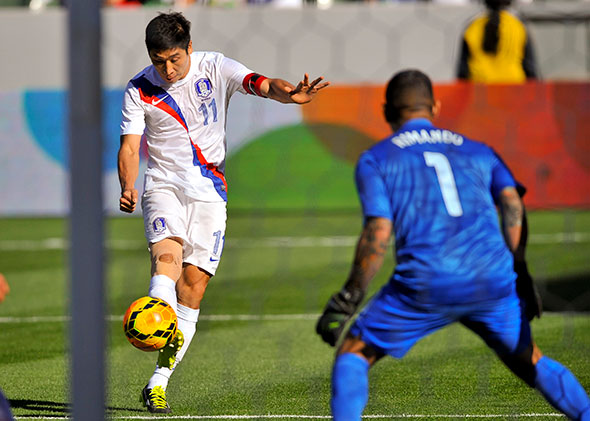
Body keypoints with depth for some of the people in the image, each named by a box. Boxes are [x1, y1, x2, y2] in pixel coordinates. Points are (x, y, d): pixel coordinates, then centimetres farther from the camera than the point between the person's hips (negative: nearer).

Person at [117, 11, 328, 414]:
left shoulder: (214, 68, -5)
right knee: (167, 256, -28)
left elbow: (258, 83, -21)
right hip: (164, 187, 0)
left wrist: (286, 93, -44)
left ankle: (158, 384, 4)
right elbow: (130, 146, -4)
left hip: (210, 192, 0)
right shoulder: (139, 90, -2)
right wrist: (127, 187, -24)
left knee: (194, 283, -3)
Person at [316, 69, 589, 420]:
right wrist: (518, 272, 4)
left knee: (353, 354, 12)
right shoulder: (477, 151, 23)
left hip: (426, 284, -3)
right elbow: (512, 202, 5)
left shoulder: (375, 159, 13)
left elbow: (378, 234, -1)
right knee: (530, 362, 23)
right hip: (493, 279, 3)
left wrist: (347, 300, 1)